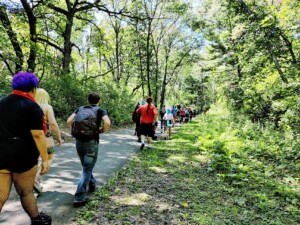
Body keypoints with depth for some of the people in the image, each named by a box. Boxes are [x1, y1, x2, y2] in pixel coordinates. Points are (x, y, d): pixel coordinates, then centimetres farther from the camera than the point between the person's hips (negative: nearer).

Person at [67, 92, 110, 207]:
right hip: (92, 142, -4)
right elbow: (107, 123, -18)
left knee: (86, 166, 26)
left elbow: (69, 121, 0)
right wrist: (102, 130, 0)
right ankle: (79, 198, 0)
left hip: (79, 141, 4)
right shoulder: (100, 110, 0)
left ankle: (92, 184, 43)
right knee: (87, 170, 3)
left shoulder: (80, 108, 9)